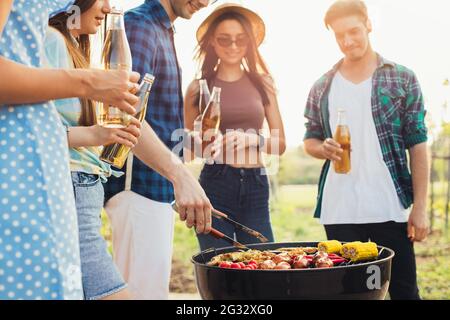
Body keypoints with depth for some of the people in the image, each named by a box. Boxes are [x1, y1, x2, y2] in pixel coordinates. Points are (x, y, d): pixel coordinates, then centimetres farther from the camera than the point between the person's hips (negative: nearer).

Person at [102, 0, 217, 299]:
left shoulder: (163, 30, 18)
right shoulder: (138, 25, -12)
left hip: (160, 186, 10)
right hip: (140, 185, -10)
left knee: (155, 283, 15)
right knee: (146, 289, -9)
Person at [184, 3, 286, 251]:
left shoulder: (262, 83, 8)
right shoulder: (199, 88, 3)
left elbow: (280, 143, 9)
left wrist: (251, 139, -9)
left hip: (256, 186, 2)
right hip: (215, 185, -2)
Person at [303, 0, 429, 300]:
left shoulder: (403, 79, 2)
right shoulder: (322, 88, 9)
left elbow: (417, 145, -1)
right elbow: (310, 140, 16)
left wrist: (420, 207, -7)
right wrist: (324, 148, -8)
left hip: (390, 207, -2)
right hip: (339, 210, 2)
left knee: (404, 289, 5)